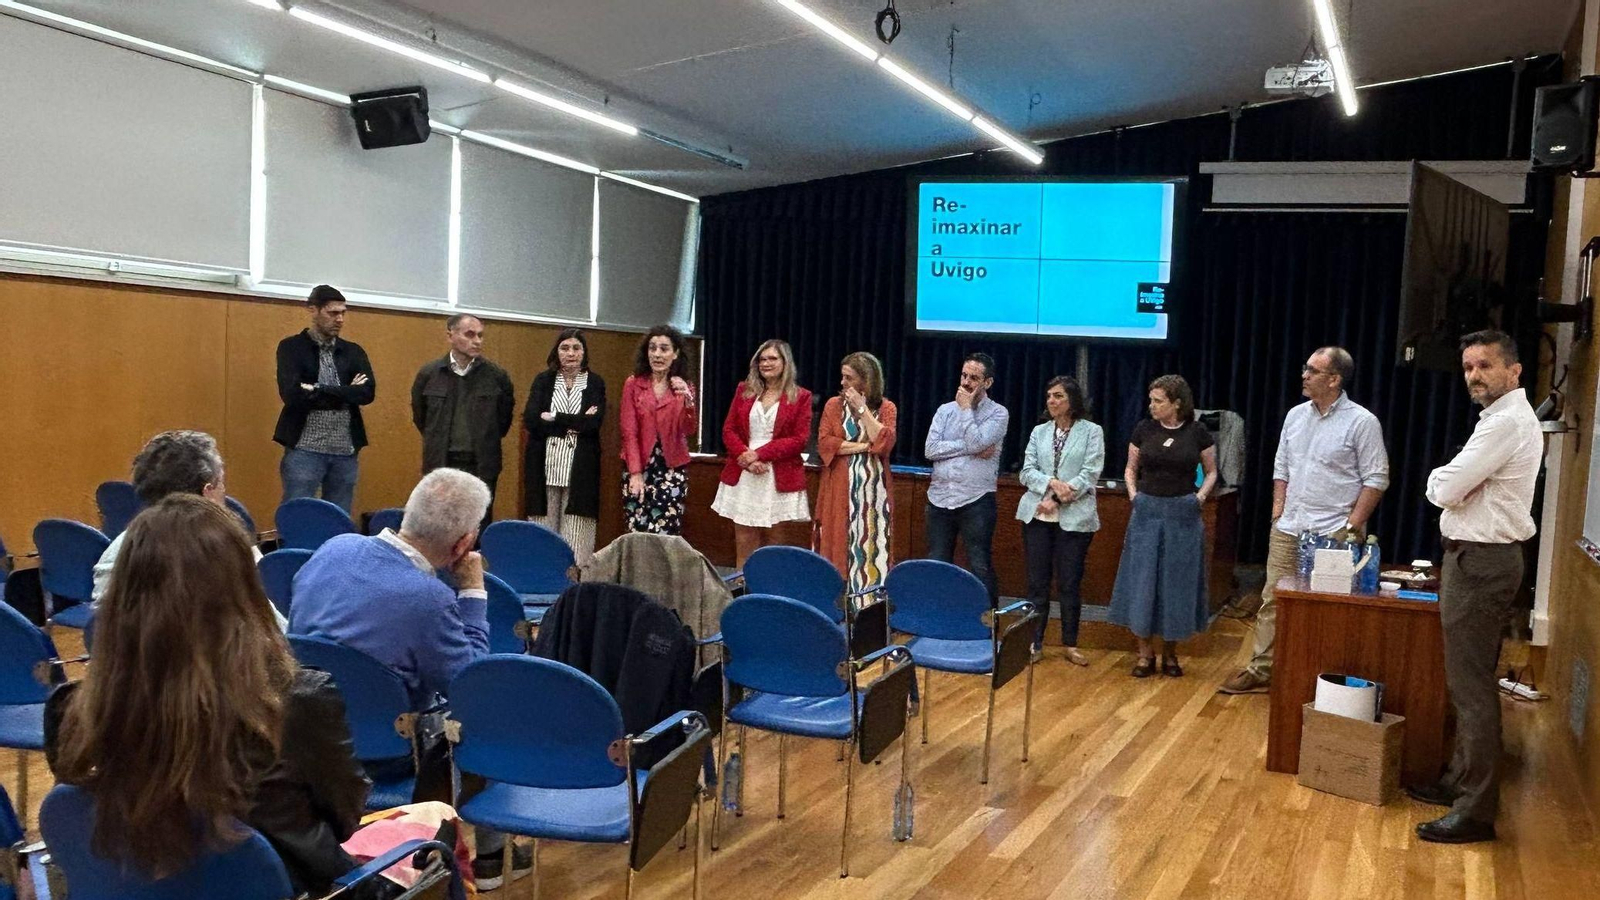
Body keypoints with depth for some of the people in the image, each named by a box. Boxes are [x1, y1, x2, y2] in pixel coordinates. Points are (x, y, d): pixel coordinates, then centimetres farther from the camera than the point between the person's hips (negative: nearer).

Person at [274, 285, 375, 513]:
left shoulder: (353, 351, 11)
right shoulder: (291, 347, 0)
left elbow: (368, 392, -5)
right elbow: (292, 394, -14)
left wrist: (318, 390, -11)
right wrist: (345, 394, -9)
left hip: (345, 452, 4)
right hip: (304, 450, -3)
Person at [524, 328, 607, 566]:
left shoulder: (595, 383, 7)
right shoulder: (543, 380, 9)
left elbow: (594, 423, -8)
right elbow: (530, 419, -4)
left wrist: (553, 418, -7)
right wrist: (575, 424, -9)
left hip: (581, 468, -1)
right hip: (545, 464, 1)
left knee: (575, 533, -3)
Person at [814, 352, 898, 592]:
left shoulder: (886, 407, 3)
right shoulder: (834, 404, 6)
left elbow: (884, 442, -13)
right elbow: (824, 444, -5)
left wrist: (862, 408, -11)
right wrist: (863, 446, -11)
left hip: (872, 489, -1)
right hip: (839, 488, 1)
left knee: (869, 542, -1)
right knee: (837, 541, 1)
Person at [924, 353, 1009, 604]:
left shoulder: (998, 413, 0)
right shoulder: (945, 410, 10)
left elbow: (976, 443, -17)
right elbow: (930, 450, -3)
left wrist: (966, 409, -6)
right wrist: (971, 449, -11)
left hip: (976, 501, -4)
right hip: (939, 499, 4)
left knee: (980, 568, -1)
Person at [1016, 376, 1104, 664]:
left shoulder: (1092, 432, 1)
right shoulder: (1039, 432, 11)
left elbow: (1089, 475, -7)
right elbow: (1027, 472, 3)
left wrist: (1057, 500, -15)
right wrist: (1052, 483, -16)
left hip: (1074, 517, -3)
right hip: (1037, 515, 3)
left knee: (1069, 583, 2)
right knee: (1037, 581, 5)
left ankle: (1070, 644, 15)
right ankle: (1033, 642, 13)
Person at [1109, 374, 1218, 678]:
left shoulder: (1197, 433, -2)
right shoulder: (1144, 429, 1)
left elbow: (1211, 472, 10)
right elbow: (1131, 469, 13)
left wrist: (1200, 496, -4)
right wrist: (1133, 493, -2)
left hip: (1182, 515, -1)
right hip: (1147, 512, 1)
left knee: (1177, 582, 6)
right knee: (1142, 581, 1)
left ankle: (1170, 653, 21)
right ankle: (1145, 653, 12)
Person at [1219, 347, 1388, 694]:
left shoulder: (1362, 422, -7)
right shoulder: (1296, 416, 10)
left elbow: (1376, 479, -8)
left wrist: (1352, 527, -12)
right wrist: (1278, 512, 9)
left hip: (1331, 535, -6)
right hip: (1287, 531, 6)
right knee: (1272, 600, 8)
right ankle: (1261, 670, 15)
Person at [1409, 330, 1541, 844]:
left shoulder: (1505, 423, -18)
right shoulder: (1510, 417, 16)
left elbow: (1442, 490, -20)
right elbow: (1463, 490, 18)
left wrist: (1440, 477, -1)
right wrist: (1453, 481, -1)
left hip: (1480, 562, -11)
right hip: (1481, 556, 11)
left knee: (1472, 686, -6)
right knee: (1470, 681, 17)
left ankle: (1476, 811, 0)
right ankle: (1462, 782, 29)